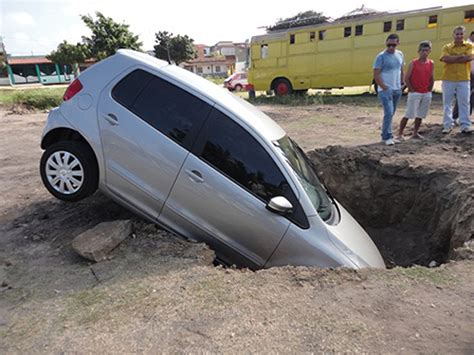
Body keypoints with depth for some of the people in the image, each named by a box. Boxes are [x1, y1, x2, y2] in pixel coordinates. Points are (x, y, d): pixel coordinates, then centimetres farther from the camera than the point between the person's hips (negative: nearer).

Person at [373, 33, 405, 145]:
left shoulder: (400, 54, 10)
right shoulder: (381, 56, -8)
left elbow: (401, 70, 18)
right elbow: (376, 74, -12)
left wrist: (401, 84, 9)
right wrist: (384, 88, -14)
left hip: (397, 90, 6)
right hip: (385, 90, -6)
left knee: (391, 113, 10)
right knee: (389, 113, -13)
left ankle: (388, 136, 19)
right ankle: (386, 137, -7)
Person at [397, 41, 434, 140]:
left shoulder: (431, 64, 6)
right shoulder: (413, 63, -7)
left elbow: (432, 78, 14)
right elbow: (406, 78, -7)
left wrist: (429, 90, 7)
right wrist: (412, 90, -8)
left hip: (426, 94, 5)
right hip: (414, 93, -5)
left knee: (420, 115, 9)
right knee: (408, 114, -7)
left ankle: (415, 133, 20)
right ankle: (400, 134, -2)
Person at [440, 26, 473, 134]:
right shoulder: (447, 47, 5)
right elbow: (446, 58, -12)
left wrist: (452, 58, -10)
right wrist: (461, 56, -9)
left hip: (464, 79, 0)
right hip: (448, 79, 0)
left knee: (464, 103, 2)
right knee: (447, 103, 3)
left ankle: (465, 125, 6)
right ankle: (448, 125, 11)